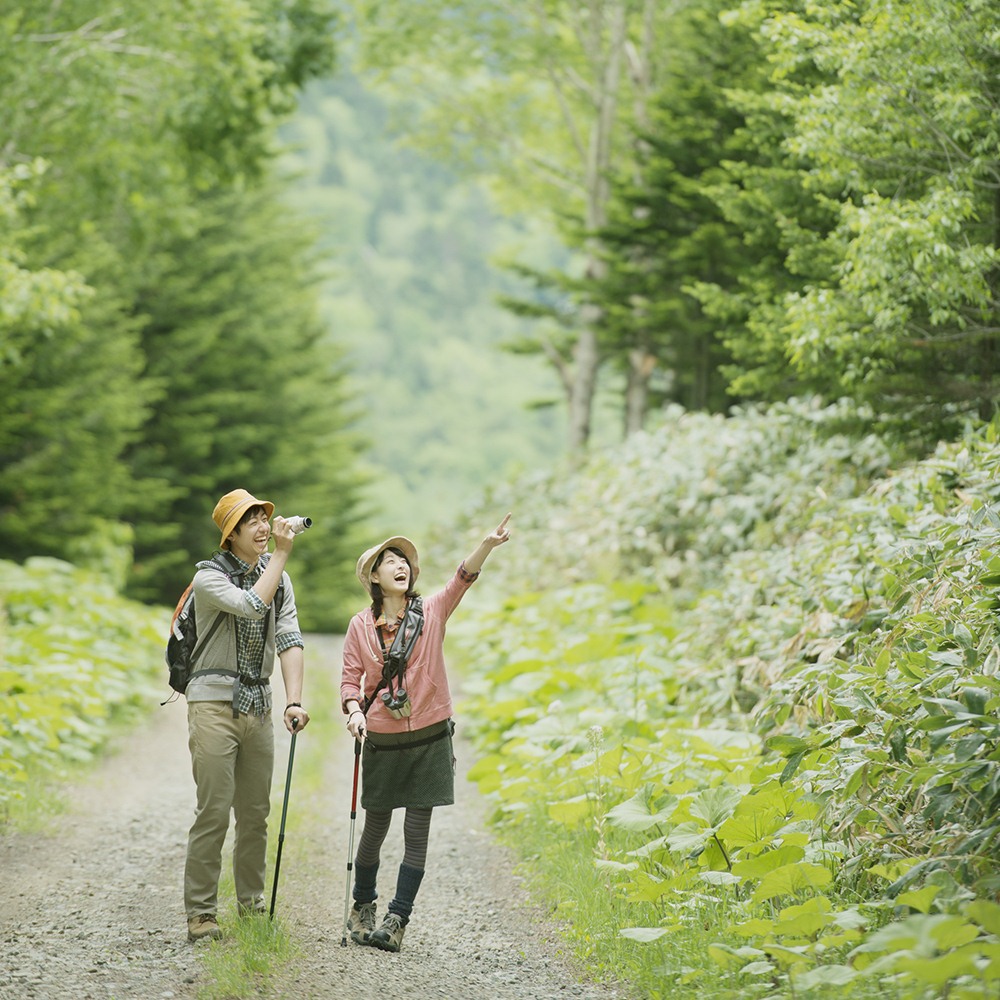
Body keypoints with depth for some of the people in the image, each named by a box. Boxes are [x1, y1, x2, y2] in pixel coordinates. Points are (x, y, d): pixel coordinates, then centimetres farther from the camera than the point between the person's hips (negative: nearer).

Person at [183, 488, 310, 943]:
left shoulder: (278, 578, 10)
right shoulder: (210, 578, -8)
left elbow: (290, 641, 1)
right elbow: (253, 605, -27)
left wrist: (294, 701, -11)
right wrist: (281, 553, -21)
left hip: (258, 705, 6)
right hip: (214, 704, -6)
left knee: (256, 813, 9)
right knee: (214, 812, -10)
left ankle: (252, 904, 19)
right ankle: (200, 913, -5)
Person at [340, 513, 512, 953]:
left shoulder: (432, 612, -1)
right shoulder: (361, 625, 0)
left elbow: (462, 579, -17)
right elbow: (350, 678, 2)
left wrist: (488, 545, -34)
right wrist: (354, 711, -19)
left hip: (429, 738, 0)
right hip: (381, 741, 0)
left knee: (416, 833, -1)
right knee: (375, 829, 9)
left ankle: (397, 920, 4)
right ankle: (362, 908, 29)